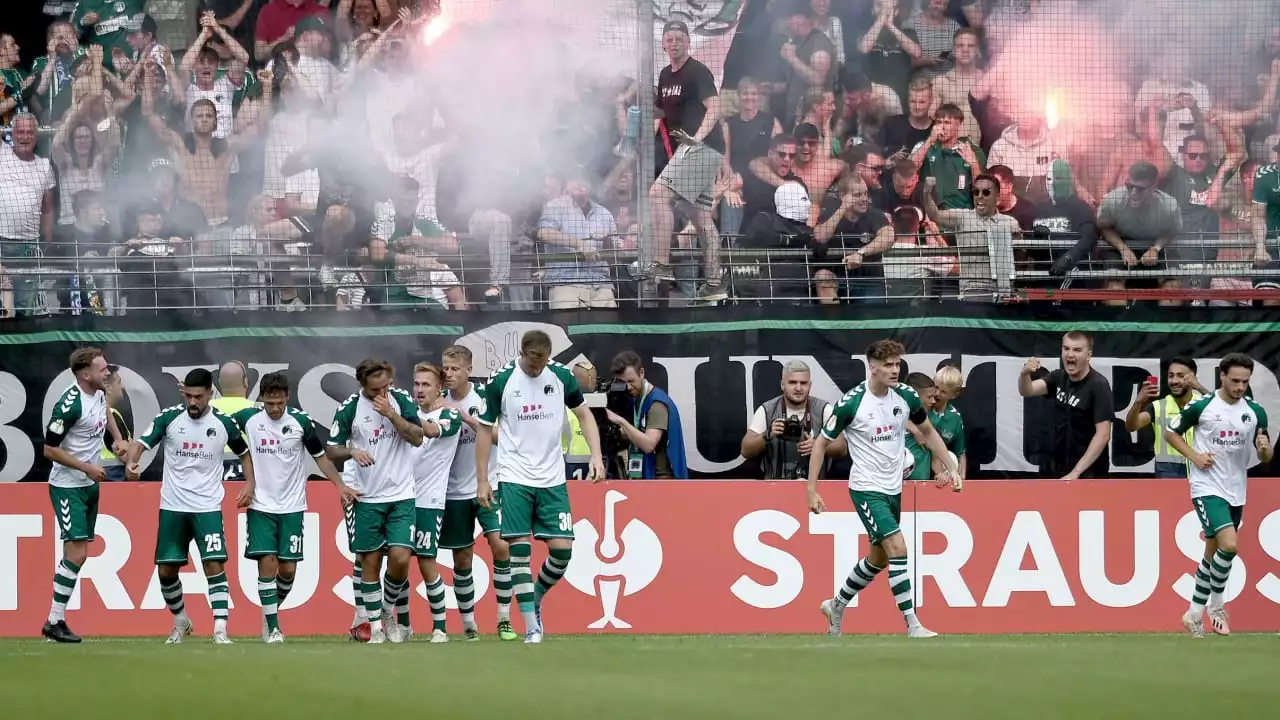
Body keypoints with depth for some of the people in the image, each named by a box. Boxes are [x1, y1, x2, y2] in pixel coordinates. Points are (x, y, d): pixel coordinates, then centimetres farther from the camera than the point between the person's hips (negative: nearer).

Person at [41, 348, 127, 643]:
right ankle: (54, 622, -10)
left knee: (78, 554, 8)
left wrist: (117, 438, 13)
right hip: (67, 486, -9)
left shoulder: (99, 390, -1)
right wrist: (88, 468, -18)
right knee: (76, 552, -15)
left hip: (90, 485, 9)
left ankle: (57, 619, 12)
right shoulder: (69, 406, -25)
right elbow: (49, 450, -20)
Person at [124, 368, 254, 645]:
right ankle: (181, 622, 28)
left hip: (208, 507, -1)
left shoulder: (223, 423, -1)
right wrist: (131, 462, -31)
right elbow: (141, 443, -10)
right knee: (166, 569, 5)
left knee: (214, 565, -14)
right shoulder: (169, 417, -3)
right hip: (172, 507, 1)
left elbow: (244, 452, 14)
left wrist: (249, 484, 1)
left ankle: (220, 630, -14)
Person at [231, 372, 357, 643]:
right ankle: (272, 626, -5)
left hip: (292, 507, 1)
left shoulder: (301, 422, -5)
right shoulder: (247, 418, -5)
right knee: (267, 563, -11)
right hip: (260, 506, -1)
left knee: (288, 568, 1)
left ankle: (272, 611, 27)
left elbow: (321, 457, 4)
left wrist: (340, 485, -8)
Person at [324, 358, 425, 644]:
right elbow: (331, 450, -2)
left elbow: (417, 438, -8)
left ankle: (390, 611, 15)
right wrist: (351, 451, -22)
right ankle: (375, 628, 11)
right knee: (370, 562, 1)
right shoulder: (349, 408, -5)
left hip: (401, 495, 0)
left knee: (400, 558, -11)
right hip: (367, 499, 0)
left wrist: (390, 413, -18)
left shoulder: (401, 400, -1)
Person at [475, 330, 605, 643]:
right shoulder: (500, 381, -6)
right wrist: (482, 480, 0)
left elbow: (584, 414, 11)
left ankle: (536, 601, 22)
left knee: (562, 548, -5)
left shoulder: (561, 376, -1)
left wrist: (596, 455, -2)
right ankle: (531, 626, -2)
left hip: (552, 479, 2)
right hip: (514, 478, -2)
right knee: (519, 549, -8)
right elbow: (484, 430, 1)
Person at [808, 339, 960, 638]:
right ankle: (913, 625, -20)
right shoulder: (851, 403, -16)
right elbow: (821, 443, -6)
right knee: (898, 547, -20)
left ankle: (837, 606, 39)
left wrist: (950, 468, 8)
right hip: (866, 489, -7)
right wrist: (811, 490, -9)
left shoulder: (906, 397, -2)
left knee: (878, 559, 17)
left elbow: (928, 432, 16)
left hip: (893, 489, 7)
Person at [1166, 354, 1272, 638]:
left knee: (1212, 554, 12)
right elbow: (1171, 432, 5)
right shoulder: (1201, 407, -8)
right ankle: (1216, 605, -1)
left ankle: (1195, 613, 26)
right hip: (1207, 488, -5)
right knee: (1229, 544, -21)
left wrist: (1265, 448, -17)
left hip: (1236, 492, 5)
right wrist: (1194, 455, -10)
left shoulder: (1255, 412, 2)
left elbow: (1266, 457, 8)